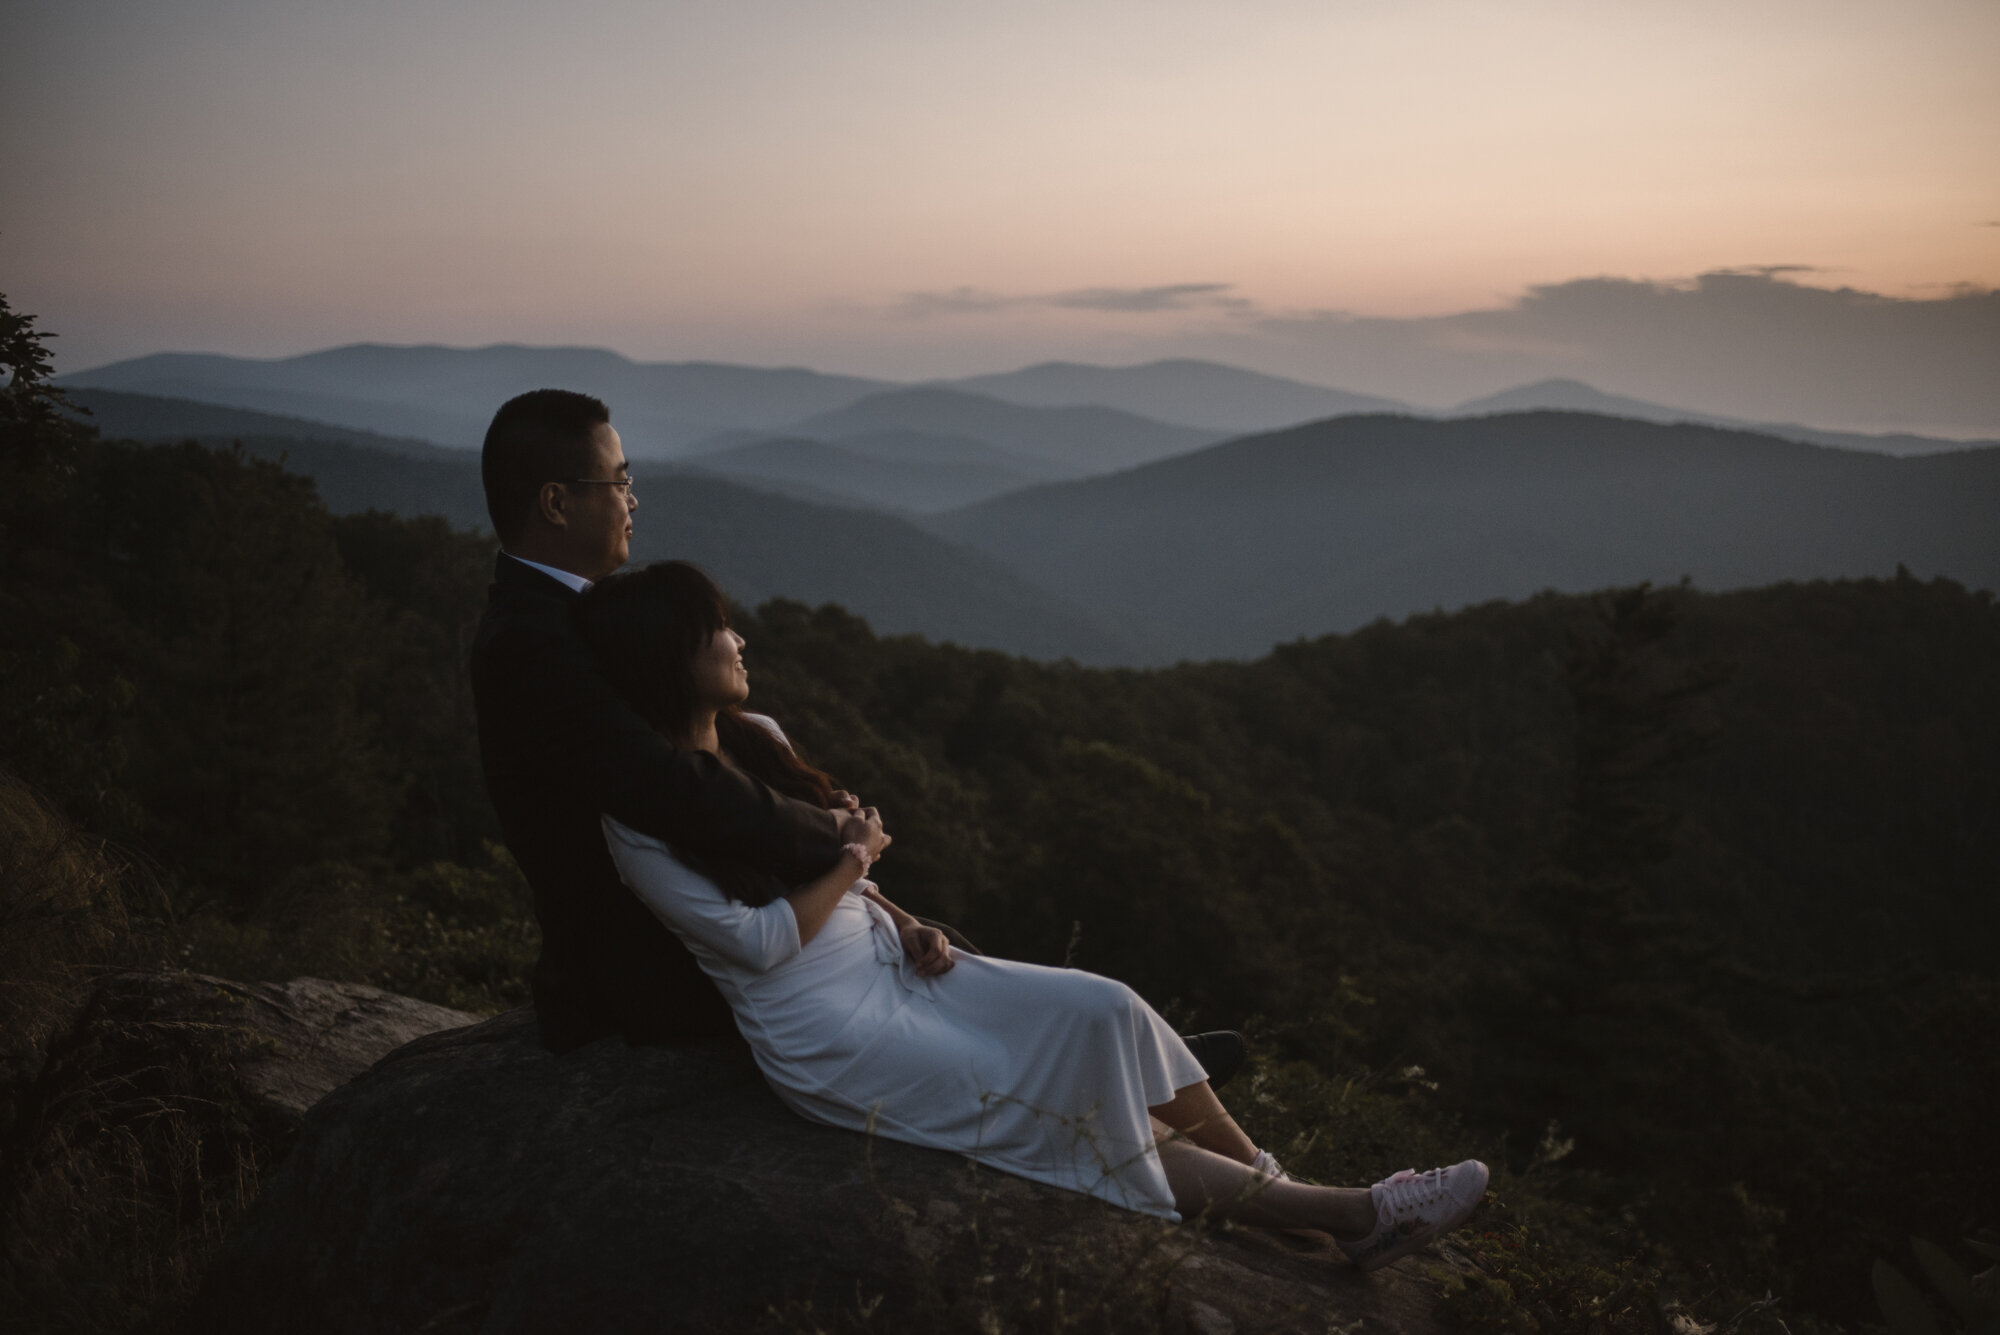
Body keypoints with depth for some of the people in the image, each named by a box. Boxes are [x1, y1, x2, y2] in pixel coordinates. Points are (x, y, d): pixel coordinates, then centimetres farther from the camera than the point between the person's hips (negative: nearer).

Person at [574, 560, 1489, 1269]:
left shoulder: (757, 737, 5)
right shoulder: (641, 817, -17)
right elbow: (760, 939, -20)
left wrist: (905, 925, -2)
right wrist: (857, 855, -9)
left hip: (892, 963, 7)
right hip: (829, 1036, -7)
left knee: (1106, 1014, -12)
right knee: (1075, 1113, -11)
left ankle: (1271, 1179, -1)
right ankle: (1350, 1214, -4)